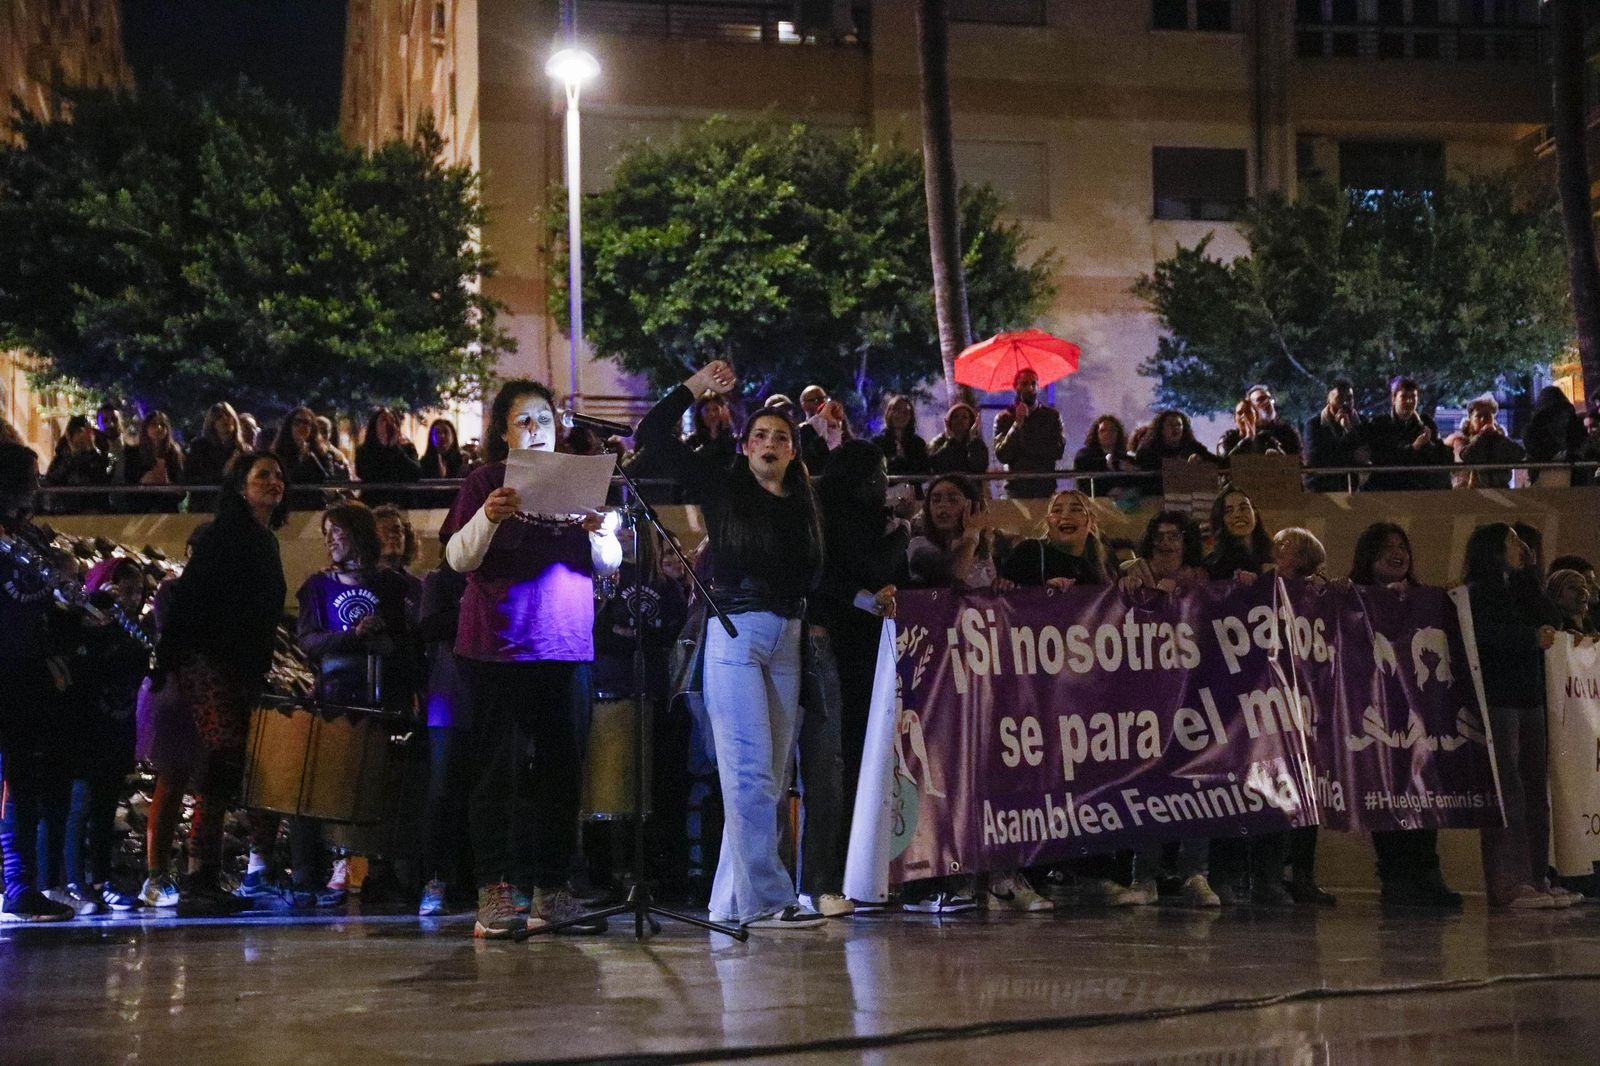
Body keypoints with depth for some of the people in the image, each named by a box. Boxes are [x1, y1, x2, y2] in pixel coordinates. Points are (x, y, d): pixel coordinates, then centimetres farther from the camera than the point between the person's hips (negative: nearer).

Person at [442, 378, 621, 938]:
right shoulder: (485, 482, 4)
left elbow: (610, 563, 12)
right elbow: (458, 557, -5)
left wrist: (597, 531, -10)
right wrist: (488, 518, -23)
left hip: (566, 645, 4)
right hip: (499, 645, -4)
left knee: (562, 767, 4)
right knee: (498, 769, -5)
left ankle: (552, 890, 10)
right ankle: (494, 892, -6)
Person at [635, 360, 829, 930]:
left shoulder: (804, 505, 14)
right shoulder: (723, 489, 2)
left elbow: (812, 578, 15)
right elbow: (653, 433, 0)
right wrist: (695, 387, 1)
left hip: (788, 637, 6)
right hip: (736, 630, -6)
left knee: (771, 775, 5)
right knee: (750, 768, -11)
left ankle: (732, 899, 10)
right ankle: (765, 898, -14)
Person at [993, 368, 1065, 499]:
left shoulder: (1052, 416, 10)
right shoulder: (1004, 418, 8)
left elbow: (1058, 451, -1)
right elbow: (1002, 456, -4)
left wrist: (1025, 447, -1)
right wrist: (1017, 423, -9)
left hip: (1046, 487, 1)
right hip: (1016, 487, -1)